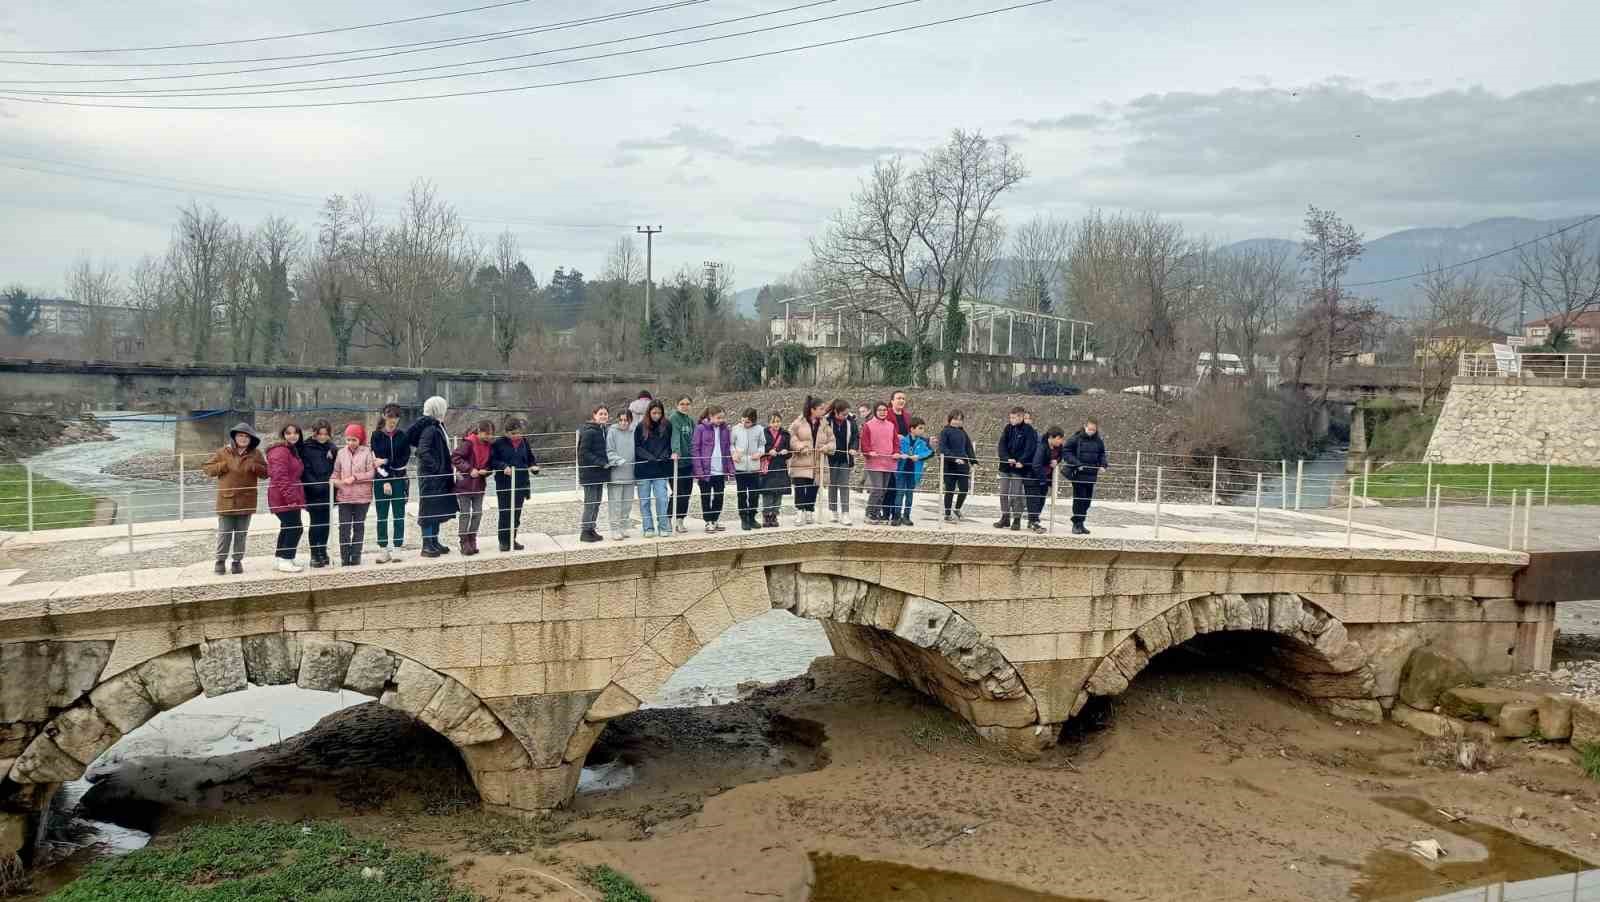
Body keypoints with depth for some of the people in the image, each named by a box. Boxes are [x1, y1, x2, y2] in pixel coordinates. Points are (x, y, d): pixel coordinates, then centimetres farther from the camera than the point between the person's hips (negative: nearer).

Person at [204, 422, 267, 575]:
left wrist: (255, 467, -14)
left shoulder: (256, 453, 4)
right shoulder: (223, 452, 1)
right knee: (224, 533, 1)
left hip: (246, 501, 1)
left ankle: (238, 561, 19)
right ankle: (221, 560, 14)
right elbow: (208, 469, 3)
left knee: (241, 534, 9)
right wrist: (224, 466, -12)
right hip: (226, 500, -1)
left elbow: (265, 473, 5)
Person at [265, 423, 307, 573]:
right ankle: (286, 561, -7)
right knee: (296, 528, -11)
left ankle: (282, 559, 24)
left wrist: (295, 497, 18)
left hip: (291, 498, 11)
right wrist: (290, 497, -24)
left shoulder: (293, 450, 17)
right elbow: (280, 477, -22)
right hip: (285, 499, -11)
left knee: (287, 528, 16)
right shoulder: (281, 451, -15)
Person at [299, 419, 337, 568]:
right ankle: (314, 555, 3)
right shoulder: (306, 448, -4)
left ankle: (323, 552, 20)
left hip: (328, 493, 4)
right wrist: (317, 486, -17)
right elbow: (305, 471, -9)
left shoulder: (331, 448, 10)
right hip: (313, 494, -4)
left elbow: (336, 469, 13)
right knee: (316, 523, -3)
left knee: (325, 523, 9)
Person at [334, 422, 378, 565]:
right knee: (344, 527, 2)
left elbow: (371, 473, -8)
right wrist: (335, 480, -11)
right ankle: (345, 558, 10)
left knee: (359, 527, 9)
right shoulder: (341, 453, 4)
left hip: (362, 496, -2)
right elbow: (336, 472, 9)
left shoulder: (366, 452, -5)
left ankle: (355, 557, 16)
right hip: (344, 496, 2)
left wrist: (355, 478, -16)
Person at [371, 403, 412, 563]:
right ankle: (383, 550, 6)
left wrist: (388, 463, -11)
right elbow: (376, 459, -4)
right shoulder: (377, 435, 3)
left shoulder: (403, 435, 6)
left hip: (399, 479, 1)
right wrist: (385, 480, -12)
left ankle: (397, 549, 3)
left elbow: (406, 459, 0)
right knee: (382, 516, 2)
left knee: (399, 515, 0)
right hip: (381, 479, 0)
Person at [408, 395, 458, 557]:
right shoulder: (430, 429, -18)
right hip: (431, 477, -10)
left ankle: (434, 542, 24)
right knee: (429, 509, -3)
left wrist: (448, 468, 11)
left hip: (440, 476, 10)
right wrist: (436, 467, -21)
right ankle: (427, 546, 3)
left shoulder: (438, 427, 11)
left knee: (439, 510, 15)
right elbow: (423, 452, -26)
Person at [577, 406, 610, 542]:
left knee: (596, 503, 12)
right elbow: (584, 452, -17)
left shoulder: (603, 430, 11)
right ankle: (585, 531, 4)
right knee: (590, 503, -3)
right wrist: (602, 463, -20)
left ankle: (591, 529, 20)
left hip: (600, 472, 8)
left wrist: (606, 463, 4)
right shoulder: (589, 432, -14)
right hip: (590, 473, -8)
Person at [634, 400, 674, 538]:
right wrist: (650, 458, -12)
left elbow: (669, 445, 10)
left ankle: (664, 527, 2)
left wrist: (664, 456, -8)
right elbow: (637, 447, 0)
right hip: (643, 469, 0)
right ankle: (648, 528, 11)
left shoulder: (667, 426, 4)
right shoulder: (641, 427, 1)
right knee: (644, 500, 4)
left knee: (662, 498, -6)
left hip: (661, 469, 0)